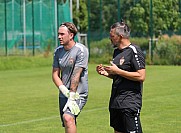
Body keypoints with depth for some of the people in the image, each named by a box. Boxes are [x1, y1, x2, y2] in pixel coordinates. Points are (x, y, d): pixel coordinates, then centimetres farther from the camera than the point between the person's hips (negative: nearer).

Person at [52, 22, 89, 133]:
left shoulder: (81, 50, -12)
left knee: (68, 118, -27)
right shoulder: (58, 51, 7)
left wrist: (71, 97, -19)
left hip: (78, 94, -7)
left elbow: (76, 75, -16)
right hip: (63, 95, 7)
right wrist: (64, 90, -11)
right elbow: (55, 74, 7)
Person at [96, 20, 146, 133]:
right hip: (115, 102, 9)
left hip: (130, 102, -9)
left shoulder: (134, 51, -11)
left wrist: (117, 71, -17)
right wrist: (106, 73, 6)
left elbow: (141, 76, -19)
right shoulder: (116, 51, 15)